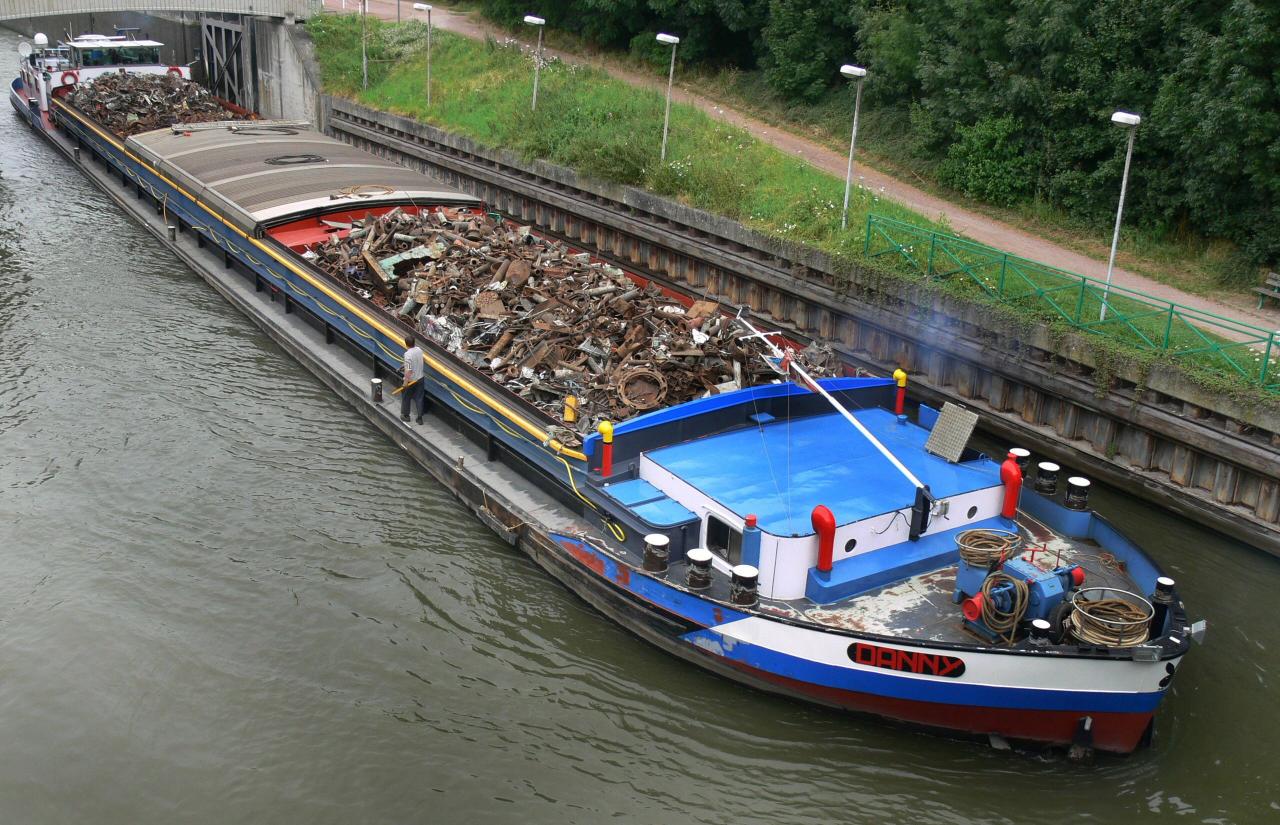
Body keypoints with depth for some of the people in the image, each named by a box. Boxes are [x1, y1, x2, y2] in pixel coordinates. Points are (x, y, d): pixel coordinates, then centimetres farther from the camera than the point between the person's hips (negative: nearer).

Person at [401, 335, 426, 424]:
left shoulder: (408, 354, -25)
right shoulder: (419, 350, -4)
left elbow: (408, 370, -27)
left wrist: (405, 382, -20)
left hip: (411, 380, -6)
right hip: (420, 378, 6)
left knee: (406, 398, 16)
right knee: (419, 398, 11)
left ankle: (405, 416, 30)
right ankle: (420, 418, 14)